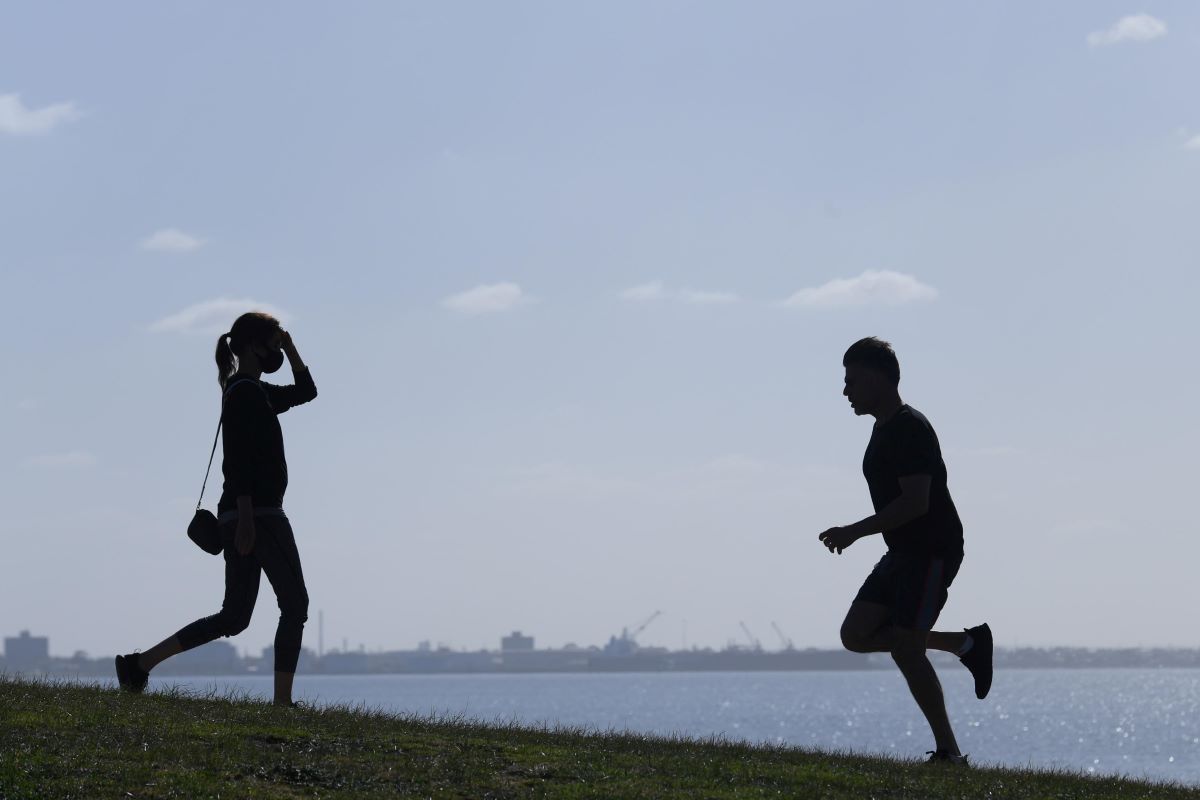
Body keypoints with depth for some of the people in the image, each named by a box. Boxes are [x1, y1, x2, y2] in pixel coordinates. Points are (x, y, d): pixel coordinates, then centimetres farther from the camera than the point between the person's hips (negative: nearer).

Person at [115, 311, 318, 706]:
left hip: (241, 516, 10)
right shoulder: (246, 393, -10)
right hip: (259, 514, -10)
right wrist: (245, 516, -25)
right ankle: (282, 700, -5)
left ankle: (140, 663, 4)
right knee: (294, 606, -3)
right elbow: (237, 460, -19)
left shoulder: (255, 392, 20)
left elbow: (305, 391, 33)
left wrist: (290, 349, 20)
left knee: (234, 617, 9)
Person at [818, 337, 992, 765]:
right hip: (903, 553, 10)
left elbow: (915, 502, -25)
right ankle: (965, 643, 12)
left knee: (905, 649, -12)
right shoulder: (885, 428, 15)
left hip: (932, 552, -10)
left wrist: (855, 532, -22)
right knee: (856, 634, 3)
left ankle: (948, 751, -2)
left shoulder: (910, 428, -17)